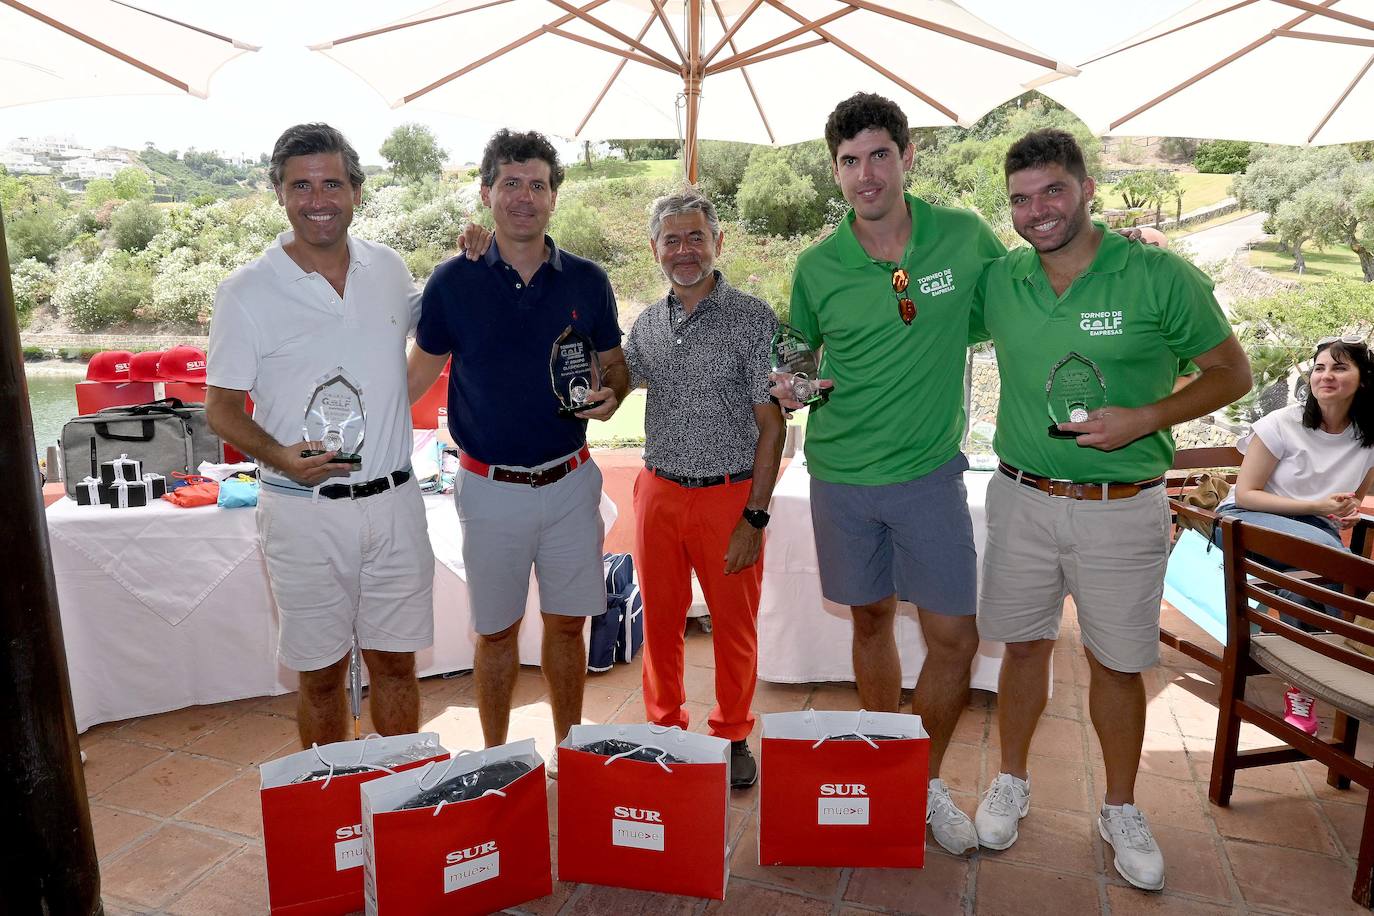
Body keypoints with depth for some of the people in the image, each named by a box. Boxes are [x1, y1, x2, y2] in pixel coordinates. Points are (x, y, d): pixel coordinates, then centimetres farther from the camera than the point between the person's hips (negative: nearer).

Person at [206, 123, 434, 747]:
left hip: (394, 501, 3)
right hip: (306, 512, -2)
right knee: (322, 673, 10)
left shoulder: (388, 268, 5)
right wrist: (280, 456, -21)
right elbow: (220, 406, -2)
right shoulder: (247, 292, -6)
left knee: (395, 662, 14)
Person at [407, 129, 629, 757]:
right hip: (491, 488, -1)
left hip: (570, 482, 2)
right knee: (496, 631, 10)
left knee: (567, 624, 12)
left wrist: (610, 395, -11)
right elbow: (419, 372, 4)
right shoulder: (453, 281, -4)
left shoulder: (587, 281, 1)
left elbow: (615, 363, 11)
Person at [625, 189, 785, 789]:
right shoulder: (646, 324, 7)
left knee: (734, 626, 10)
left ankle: (732, 737, 31)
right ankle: (665, 729, 34)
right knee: (660, 621, 14)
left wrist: (755, 517, -13)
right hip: (659, 491, 4)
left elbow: (771, 424, -9)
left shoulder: (752, 318, -7)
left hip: (730, 495, -4)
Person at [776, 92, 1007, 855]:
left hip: (930, 471, 0)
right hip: (841, 474, 1)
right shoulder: (817, 268, -3)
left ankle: (927, 781, 25)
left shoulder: (965, 239, -4)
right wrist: (784, 386, -10)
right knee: (871, 619, 14)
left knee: (954, 636, 1)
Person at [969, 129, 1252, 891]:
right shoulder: (999, 283, 0)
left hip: (1121, 511, -2)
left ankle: (1121, 812, 33)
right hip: (1022, 500, 2)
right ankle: (1011, 783, 36)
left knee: (1117, 663, 11)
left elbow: (1232, 373, -2)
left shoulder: (1160, 277, -10)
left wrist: (1146, 417, -18)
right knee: (1024, 646, 14)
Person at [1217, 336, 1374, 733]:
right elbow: (1245, 493, -10)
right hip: (1245, 520, -4)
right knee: (1324, 548, -34)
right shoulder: (1282, 424, -9)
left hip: (1314, 532, 4)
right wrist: (1316, 507, -18)